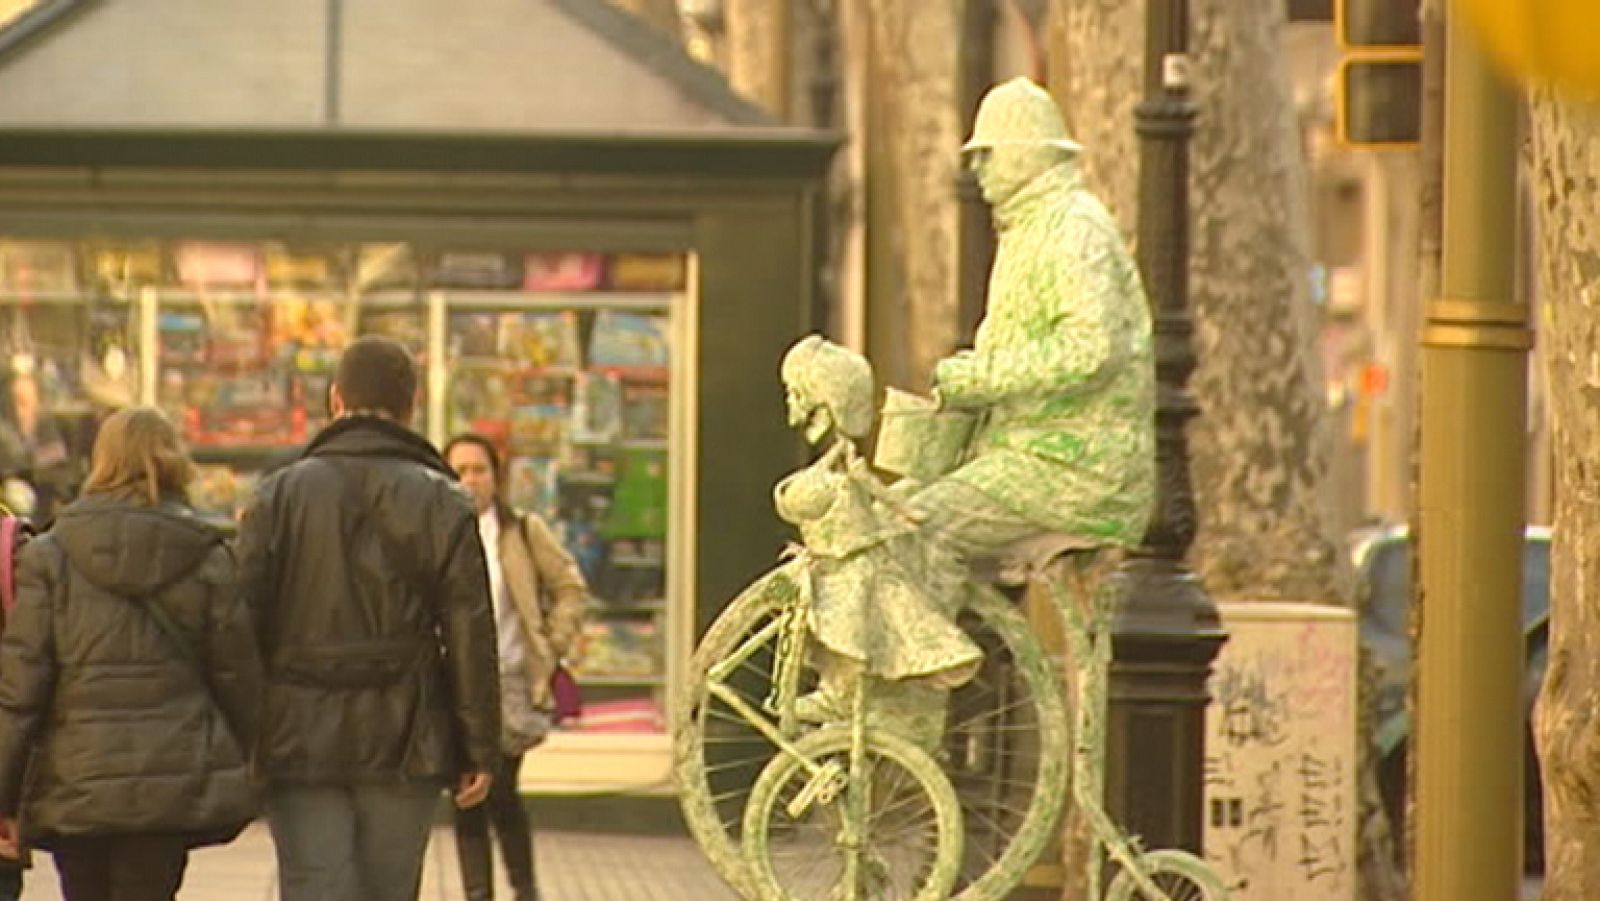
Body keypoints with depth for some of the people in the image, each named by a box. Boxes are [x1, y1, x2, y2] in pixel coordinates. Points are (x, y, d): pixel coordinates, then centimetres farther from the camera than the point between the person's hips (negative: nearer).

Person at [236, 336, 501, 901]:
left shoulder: (279, 495, 2)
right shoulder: (441, 504, 1)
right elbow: (471, 636, -1)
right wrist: (480, 750, 4)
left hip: (300, 743, 0)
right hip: (403, 747, 0)